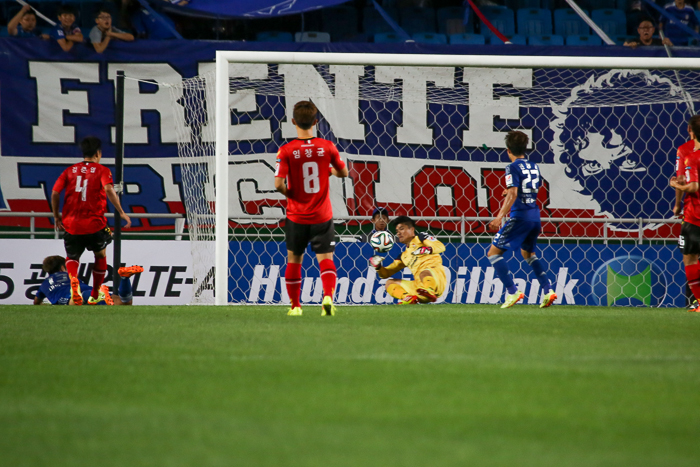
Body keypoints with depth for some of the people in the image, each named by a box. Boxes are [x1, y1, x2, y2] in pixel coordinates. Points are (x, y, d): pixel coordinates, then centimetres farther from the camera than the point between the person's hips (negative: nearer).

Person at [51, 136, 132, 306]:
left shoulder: (70, 171, 10)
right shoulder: (102, 171, 1)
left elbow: (55, 193, 4)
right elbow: (108, 190, -17)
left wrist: (57, 217, 15)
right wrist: (121, 212, -14)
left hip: (71, 224, 2)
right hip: (94, 225, -2)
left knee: (72, 258, 18)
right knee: (101, 255, 23)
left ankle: (73, 279, -17)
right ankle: (95, 295, 26)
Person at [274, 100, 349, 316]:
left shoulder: (286, 151, -11)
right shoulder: (327, 147, -6)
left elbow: (278, 183, -17)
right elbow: (343, 172, 8)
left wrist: (289, 194, 3)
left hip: (296, 216, 0)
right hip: (322, 216, 0)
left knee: (294, 260, 16)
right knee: (325, 258, 0)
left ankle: (295, 305, 21)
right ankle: (328, 296, -25)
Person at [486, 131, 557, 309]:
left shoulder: (513, 167, -10)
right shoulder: (534, 167, 12)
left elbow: (513, 194, -20)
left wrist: (499, 217, -24)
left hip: (520, 217, -8)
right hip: (535, 216, 8)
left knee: (493, 253, 0)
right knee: (528, 253, 29)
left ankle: (512, 291, -12)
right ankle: (548, 290, 17)